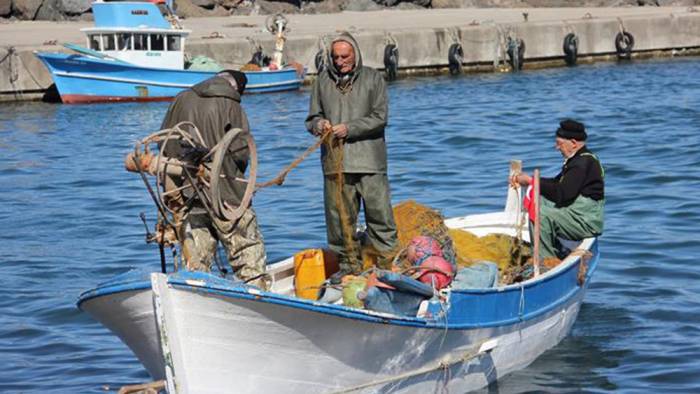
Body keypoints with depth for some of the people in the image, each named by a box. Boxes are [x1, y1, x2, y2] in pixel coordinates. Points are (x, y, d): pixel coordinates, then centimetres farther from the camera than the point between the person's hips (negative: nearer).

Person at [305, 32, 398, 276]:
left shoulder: (372, 78, 4)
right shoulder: (323, 81, 13)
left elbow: (380, 117, -3)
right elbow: (312, 117, 18)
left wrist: (349, 128, -13)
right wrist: (318, 125, -6)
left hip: (369, 162, -3)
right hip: (335, 162, 3)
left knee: (379, 211, -3)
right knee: (339, 217, 4)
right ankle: (348, 265, 14)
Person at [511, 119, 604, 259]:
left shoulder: (583, 163, -18)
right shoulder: (578, 159, 15)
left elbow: (562, 193, -25)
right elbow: (556, 183, 19)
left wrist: (531, 181, -16)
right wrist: (528, 180, 6)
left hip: (587, 223, -11)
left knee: (541, 215, -21)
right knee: (538, 200, 11)